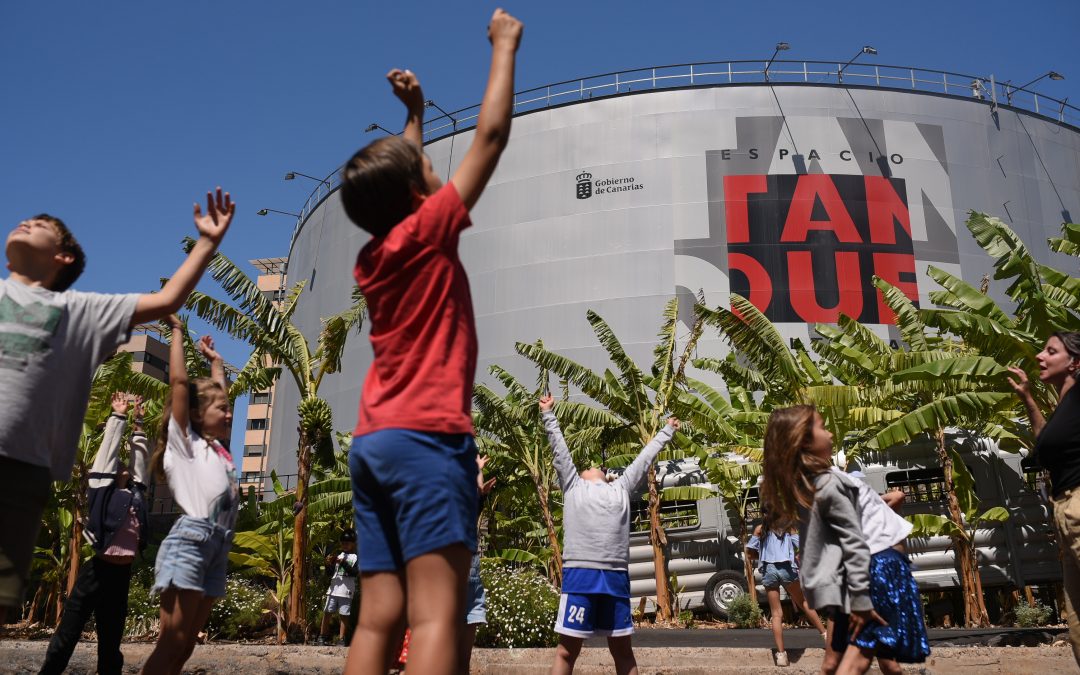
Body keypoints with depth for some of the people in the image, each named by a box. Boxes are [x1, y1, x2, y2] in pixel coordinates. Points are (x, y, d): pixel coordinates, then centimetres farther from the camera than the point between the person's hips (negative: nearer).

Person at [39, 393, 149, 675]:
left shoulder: (135, 494, 15)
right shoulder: (102, 490, 3)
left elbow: (139, 457, 20)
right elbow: (109, 449, 6)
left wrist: (137, 422, 24)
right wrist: (118, 416, 14)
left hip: (122, 574, 5)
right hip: (98, 570, -5)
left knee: (110, 642, 11)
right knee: (66, 638, -2)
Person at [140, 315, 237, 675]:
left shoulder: (219, 449, 22)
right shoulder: (184, 441, 4)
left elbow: (217, 395, 38)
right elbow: (179, 381, -2)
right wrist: (177, 331, 5)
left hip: (219, 545, 7)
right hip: (191, 538, -7)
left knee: (186, 642, 5)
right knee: (172, 640, -11)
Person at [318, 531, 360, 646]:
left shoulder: (356, 557, 1)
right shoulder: (338, 554, 13)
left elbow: (355, 572, -12)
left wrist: (343, 563, -20)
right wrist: (329, 563, -5)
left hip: (346, 591, -4)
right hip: (333, 589, 4)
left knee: (344, 615, -1)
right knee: (327, 613, 4)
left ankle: (341, 639, 5)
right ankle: (322, 636, 11)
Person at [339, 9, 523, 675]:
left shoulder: (371, 259, 17)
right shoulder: (425, 233, -2)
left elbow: (403, 178, 37)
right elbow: (492, 135, 2)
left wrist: (415, 115, 42)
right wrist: (505, 45, 14)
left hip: (373, 441, 8)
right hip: (427, 436, -8)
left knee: (379, 618, 3)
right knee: (437, 614, -14)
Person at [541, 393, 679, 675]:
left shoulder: (621, 488, 24)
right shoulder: (573, 486, 17)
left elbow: (645, 457, 32)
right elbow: (559, 447, 21)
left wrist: (667, 431, 41)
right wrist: (549, 414, 24)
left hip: (616, 578, 3)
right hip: (579, 575, -3)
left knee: (623, 650, 10)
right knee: (567, 651, -2)